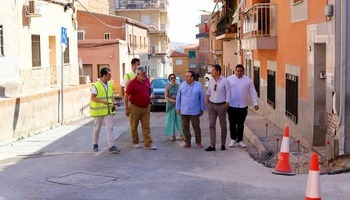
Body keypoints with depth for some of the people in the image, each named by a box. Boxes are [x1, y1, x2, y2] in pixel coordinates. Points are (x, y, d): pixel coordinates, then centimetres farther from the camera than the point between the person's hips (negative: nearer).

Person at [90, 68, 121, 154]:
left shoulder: (110, 84, 9)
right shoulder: (96, 85, -12)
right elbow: (92, 98, -15)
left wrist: (114, 104, 1)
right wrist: (103, 101, -26)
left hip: (109, 110, 5)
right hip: (98, 110, -5)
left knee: (110, 128, -4)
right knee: (97, 128, 10)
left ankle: (111, 146, -7)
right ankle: (95, 144, 28)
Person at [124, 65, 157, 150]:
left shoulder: (147, 80, 3)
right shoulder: (132, 83, -14)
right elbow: (126, 96, -10)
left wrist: (150, 96, 1)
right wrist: (126, 108, -10)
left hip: (145, 107, 5)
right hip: (135, 107, -5)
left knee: (146, 126, 2)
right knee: (134, 126, 8)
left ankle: (148, 144, 1)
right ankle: (135, 142, 22)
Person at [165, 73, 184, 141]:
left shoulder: (178, 86, 5)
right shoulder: (167, 87, 1)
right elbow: (166, 97, -4)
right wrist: (172, 100, -18)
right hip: (170, 105, -1)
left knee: (179, 119, -1)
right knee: (171, 120, -1)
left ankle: (181, 134, 11)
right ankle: (172, 135, 4)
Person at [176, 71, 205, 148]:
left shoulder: (198, 86, -1)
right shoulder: (182, 85, 4)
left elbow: (202, 98, 2)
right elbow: (178, 97, 7)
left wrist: (202, 109, 3)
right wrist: (178, 108, 5)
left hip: (194, 112, -2)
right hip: (184, 111, 2)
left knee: (196, 127, 1)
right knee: (185, 127, 6)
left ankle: (198, 142, 13)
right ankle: (187, 142, 17)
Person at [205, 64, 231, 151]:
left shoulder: (225, 81, -9)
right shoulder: (211, 80, 4)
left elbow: (228, 94, -7)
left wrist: (226, 105, -10)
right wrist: (207, 100, 13)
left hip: (221, 105, -4)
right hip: (211, 105, 4)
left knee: (223, 126, 8)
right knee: (211, 125, -2)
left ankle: (223, 144, 21)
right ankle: (212, 145, 0)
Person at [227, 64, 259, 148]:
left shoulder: (247, 80, 6)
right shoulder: (229, 79, 2)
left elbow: (253, 92, 6)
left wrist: (255, 103, 1)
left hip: (243, 106, 1)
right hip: (232, 106, -1)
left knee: (241, 124, 7)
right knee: (232, 123, 5)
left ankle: (240, 140, 18)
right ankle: (233, 139, 19)